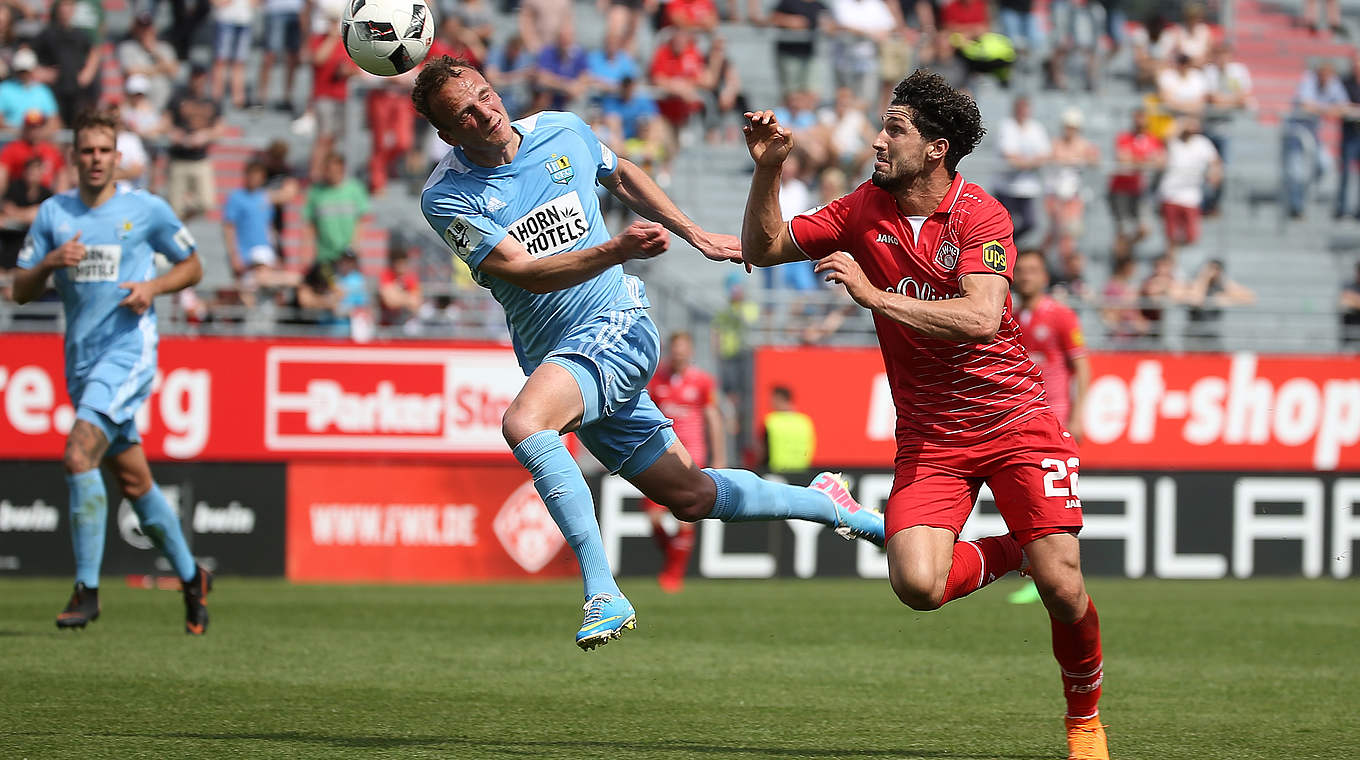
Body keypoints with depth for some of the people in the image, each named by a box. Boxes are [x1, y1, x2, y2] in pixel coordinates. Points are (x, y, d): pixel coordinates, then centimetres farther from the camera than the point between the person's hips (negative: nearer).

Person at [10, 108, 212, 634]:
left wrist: (154, 286, -10)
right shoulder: (52, 214, 8)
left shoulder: (147, 209, -2)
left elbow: (191, 266, 9)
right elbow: (20, 291, 8)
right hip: (81, 358, 5)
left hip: (129, 350, -5)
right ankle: (190, 576, 26)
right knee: (133, 480, 10)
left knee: (78, 456, -21)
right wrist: (49, 264, -12)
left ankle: (87, 588, -16)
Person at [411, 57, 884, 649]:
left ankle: (603, 593, -31)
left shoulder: (562, 132, 0)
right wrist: (617, 250, -30)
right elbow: (522, 269, -17)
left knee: (523, 423, -31)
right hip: (553, 356, 2)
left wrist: (695, 235, 26)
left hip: (617, 326, -2)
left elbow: (621, 176, 23)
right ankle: (825, 503, 29)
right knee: (690, 496, 5)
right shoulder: (446, 199, -8)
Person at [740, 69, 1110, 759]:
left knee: (1061, 586, -12)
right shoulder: (864, 210, 0)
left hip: (1014, 418, -3)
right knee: (917, 585, -21)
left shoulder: (979, 215, -14)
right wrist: (767, 170, -10)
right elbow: (764, 249, 6)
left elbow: (979, 318, -28)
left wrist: (876, 294, -31)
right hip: (928, 436, 3)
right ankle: (1006, 554, 12)